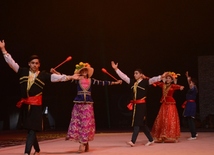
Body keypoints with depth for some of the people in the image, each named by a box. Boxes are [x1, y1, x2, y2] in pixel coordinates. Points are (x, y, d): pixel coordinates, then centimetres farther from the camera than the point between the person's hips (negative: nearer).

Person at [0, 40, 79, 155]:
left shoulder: (44, 75, 1)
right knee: (29, 129, 13)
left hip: (36, 105, -3)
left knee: (32, 129, -9)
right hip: (24, 105, 3)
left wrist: (70, 77, -10)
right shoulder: (23, 72, 7)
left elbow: (58, 77, -2)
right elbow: (11, 62, 6)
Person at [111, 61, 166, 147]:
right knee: (142, 123, 12)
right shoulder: (132, 82, 10)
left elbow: (153, 79, -17)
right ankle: (150, 140, 23)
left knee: (137, 123, -9)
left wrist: (161, 77, -33)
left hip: (141, 104, -6)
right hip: (135, 104, 6)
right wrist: (116, 69, 10)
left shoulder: (145, 82, -5)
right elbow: (123, 76, 12)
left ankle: (133, 141, -14)